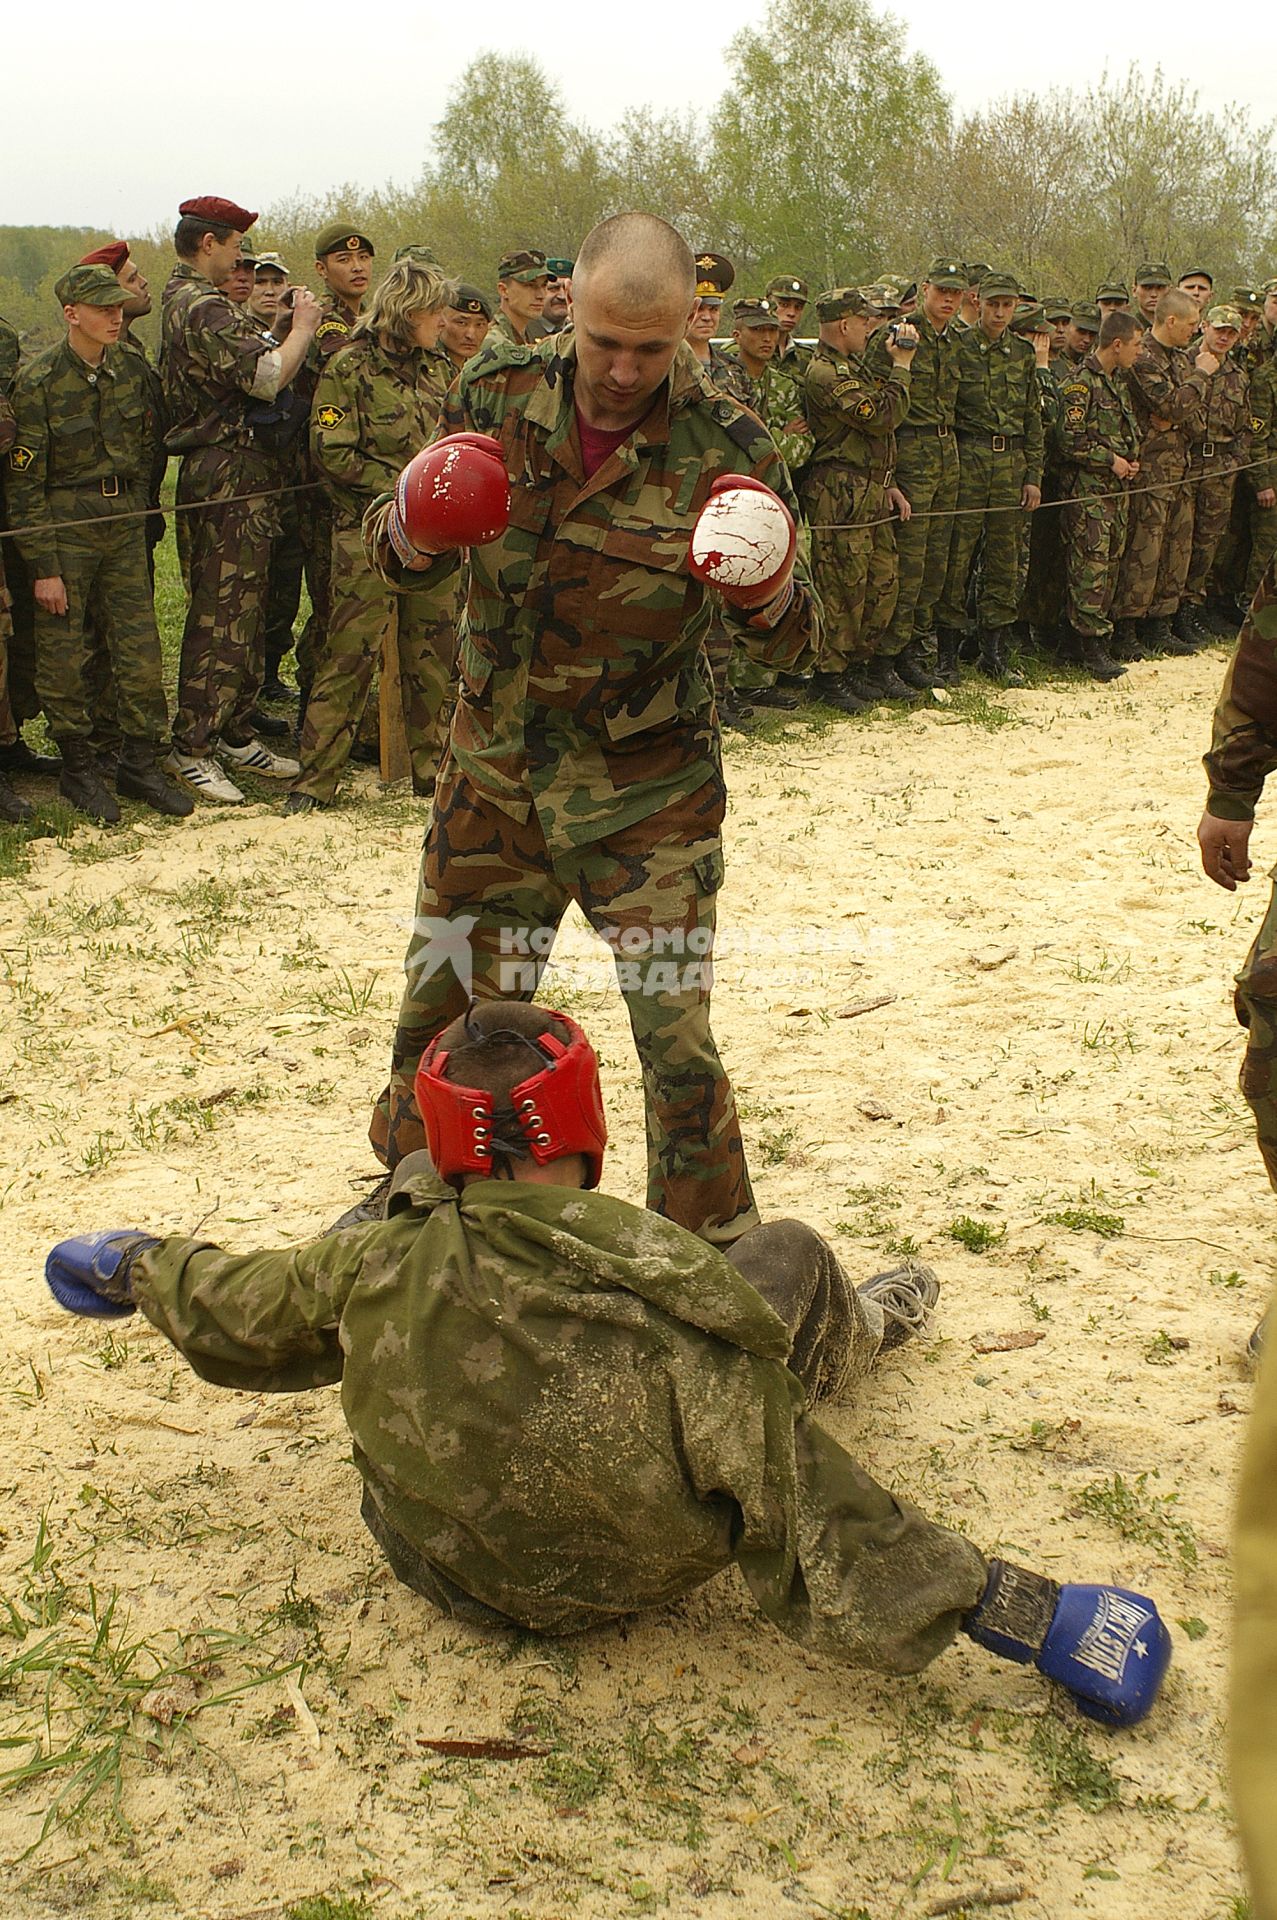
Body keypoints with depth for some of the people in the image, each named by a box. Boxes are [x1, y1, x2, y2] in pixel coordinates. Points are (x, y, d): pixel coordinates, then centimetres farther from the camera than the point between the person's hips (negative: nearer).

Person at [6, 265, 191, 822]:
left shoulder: (130, 370, 2)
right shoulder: (38, 381, -12)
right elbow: (24, 483, -11)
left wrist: (135, 504, 14)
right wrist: (43, 567, -13)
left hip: (124, 522, 4)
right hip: (64, 525, -4)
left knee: (140, 649, 3)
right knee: (64, 655, 2)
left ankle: (140, 764, 14)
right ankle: (76, 767, 15)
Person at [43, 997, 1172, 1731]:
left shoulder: (377, 1272, -26)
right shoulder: (684, 1306, -37)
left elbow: (231, 1319, -4)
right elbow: (826, 1546, -31)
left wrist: (145, 1268, 18)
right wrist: (1029, 1613, -22)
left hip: (437, 1566, 3)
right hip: (622, 1583, -3)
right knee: (790, 1255, 5)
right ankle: (853, 1334, 42)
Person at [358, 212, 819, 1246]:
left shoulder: (728, 448, -12)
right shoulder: (496, 392, -5)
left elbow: (790, 643, -7)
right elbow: (394, 551, 6)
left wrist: (767, 587, -30)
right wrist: (415, 526, -19)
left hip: (647, 789, -3)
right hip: (493, 764, 3)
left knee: (676, 1039, -3)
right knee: (441, 1015, 13)